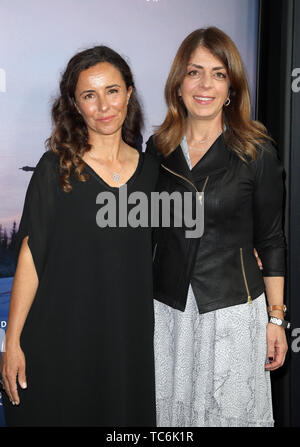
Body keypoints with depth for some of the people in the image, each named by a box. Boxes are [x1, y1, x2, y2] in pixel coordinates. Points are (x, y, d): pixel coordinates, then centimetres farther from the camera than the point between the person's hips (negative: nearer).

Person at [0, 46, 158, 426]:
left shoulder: (150, 170, 4)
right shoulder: (56, 169, -6)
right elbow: (31, 256, -8)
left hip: (130, 338, 3)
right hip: (61, 338, -3)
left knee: (126, 416, 15)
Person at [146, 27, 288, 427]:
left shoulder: (257, 152, -7)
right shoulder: (158, 147, 2)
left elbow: (270, 240, -2)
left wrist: (276, 318, -3)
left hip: (233, 309, -3)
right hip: (167, 309, 3)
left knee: (231, 409, 10)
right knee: (170, 409, 15)